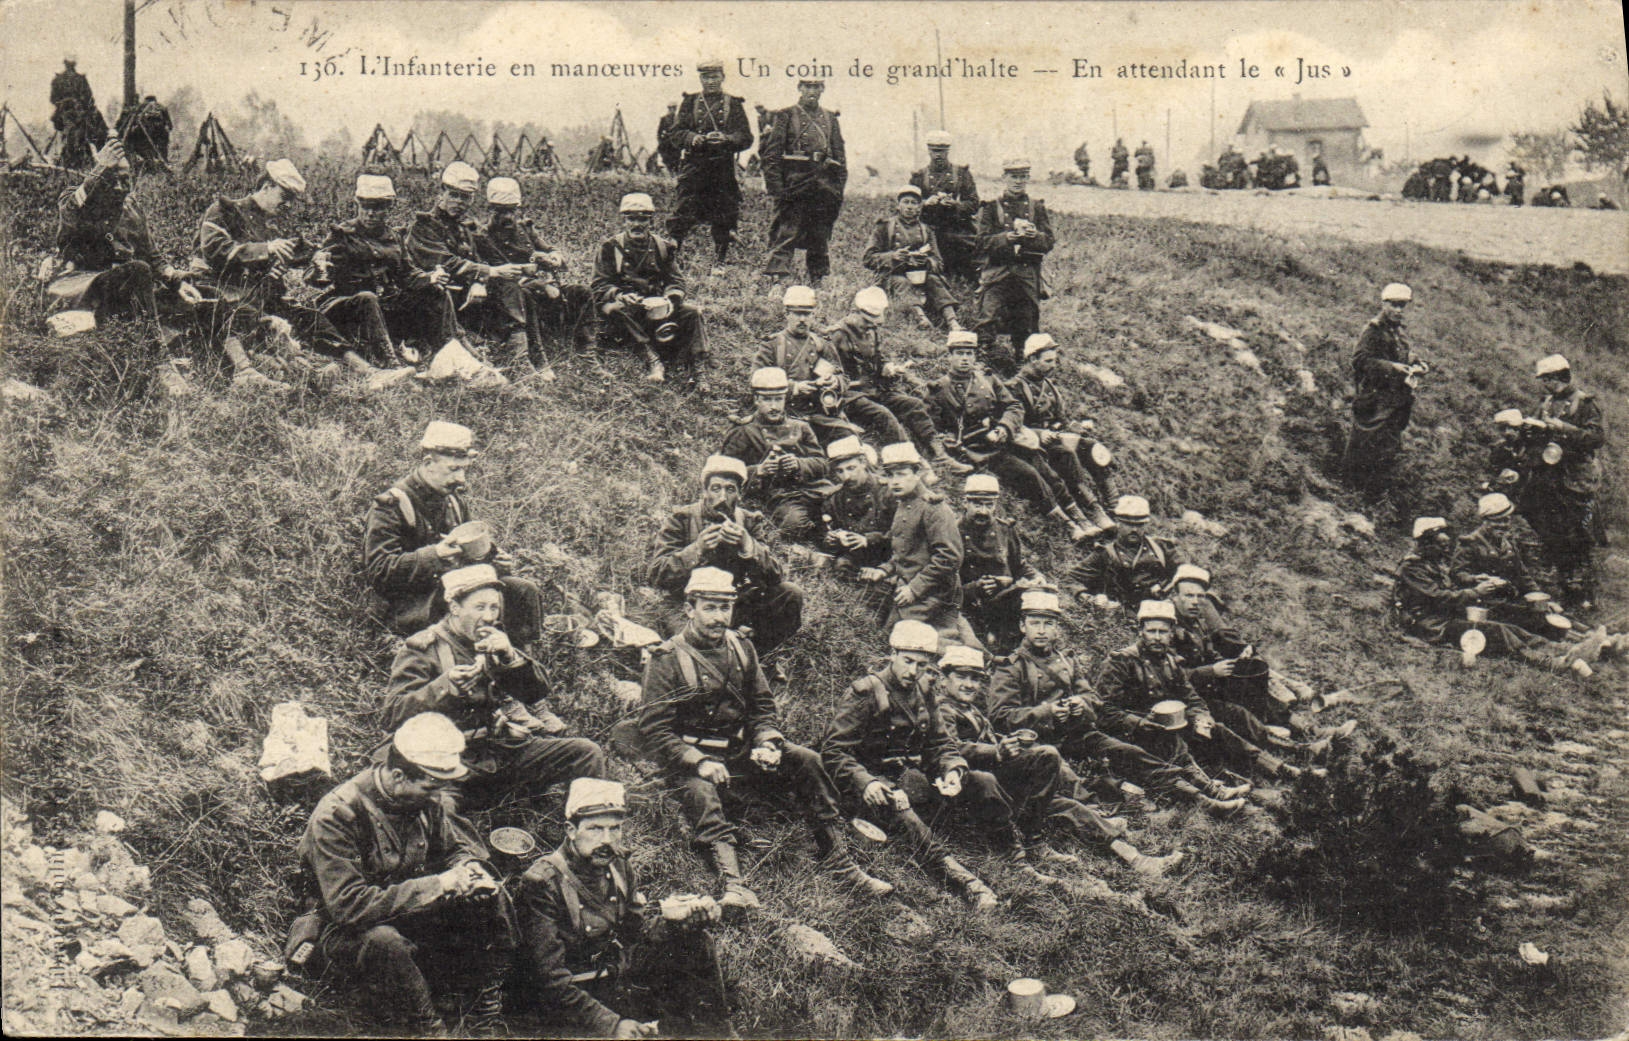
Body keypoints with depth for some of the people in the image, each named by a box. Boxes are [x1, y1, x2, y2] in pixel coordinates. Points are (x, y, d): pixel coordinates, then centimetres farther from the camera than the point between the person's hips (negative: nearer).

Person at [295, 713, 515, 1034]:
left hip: (410, 916, 6)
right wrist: (435, 885, -32)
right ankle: (431, 1030, -22)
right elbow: (348, 906, -31)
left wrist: (466, 868, -14)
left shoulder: (424, 800, -5)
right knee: (383, 942, -40)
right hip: (346, 933, -6)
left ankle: (491, 1010, -2)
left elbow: (454, 847, 13)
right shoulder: (337, 815, -25)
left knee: (494, 899, -12)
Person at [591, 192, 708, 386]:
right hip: (625, 303, -3)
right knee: (616, 309, -38)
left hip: (655, 304, 3)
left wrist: (670, 300, -19)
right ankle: (652, 358, -42)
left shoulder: (663, 247, 10)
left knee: (692, 311, -20)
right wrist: (621, 296, -26)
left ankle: (696, 370, -22)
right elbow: (600, 285, -4)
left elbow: (676, 281, 6)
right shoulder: (611, 247, 1)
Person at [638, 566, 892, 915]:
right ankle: (732, 883, -57)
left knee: (805, 760, -14)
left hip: (740, 751, 5)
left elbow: (763, 706, 13)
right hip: (690, 758, -5)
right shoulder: (667, 660, -7)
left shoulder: (741, 649, 10)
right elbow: (654, 729, -12)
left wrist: (767, 744, -9)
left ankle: (841, 864, -17)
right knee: (700, 791, -38)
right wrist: (698, 762, -25)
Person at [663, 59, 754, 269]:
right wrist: (692, 138, -16)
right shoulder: (689, 102, 12)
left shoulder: (734, 104, 10)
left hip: (723, 167, 1)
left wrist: (725, 138, -17)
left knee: (723, 218, 3)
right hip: (693, 165, -1)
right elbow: (674, 133, 5)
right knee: (682, 213, -8)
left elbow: (746, 137, 2)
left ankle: (719, 262, 13)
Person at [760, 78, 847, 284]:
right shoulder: (786, 116, 4)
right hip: (795, 182, -4)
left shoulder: (830, 119, 16)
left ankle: (816, 280, 16)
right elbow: (771, 154, -2)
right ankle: (776, 278, -14)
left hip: (824, 183, 4)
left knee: (820, 237, 8)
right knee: (787, 232, -11)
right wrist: (776, 187, -11)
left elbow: (840, 157, 17)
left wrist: (839, 189, 8)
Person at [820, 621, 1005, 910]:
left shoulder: (922, 691, 12)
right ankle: (956, 876, -56)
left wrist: (953, 771, -8)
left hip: (914, 777, 7)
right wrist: (865, 783, -30)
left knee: (984, 782, -9)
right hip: (877, 781, -7)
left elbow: (939, 743, 16)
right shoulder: (865, 691, -9)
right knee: (896, 805, -41)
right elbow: (833, 749, -13)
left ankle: (1019, 861, 0)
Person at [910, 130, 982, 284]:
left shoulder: (962, 173, 10)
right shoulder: (919, 177, 13)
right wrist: (926, 203, -11)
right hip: (931, 235, 0)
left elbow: (974, 204, 5)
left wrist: (955, 205, -14)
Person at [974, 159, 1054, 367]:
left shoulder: (1037, 207, 13)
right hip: (997, 273, -2)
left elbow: (1048, 243, 7)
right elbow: (983, 241, -2)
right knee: (988, 321, -16)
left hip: (1029, 274, 2)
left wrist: (1034, 235, -15)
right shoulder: (991, 207, 7)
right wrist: (1006, 238, -19)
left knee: (1026, 326, 5)